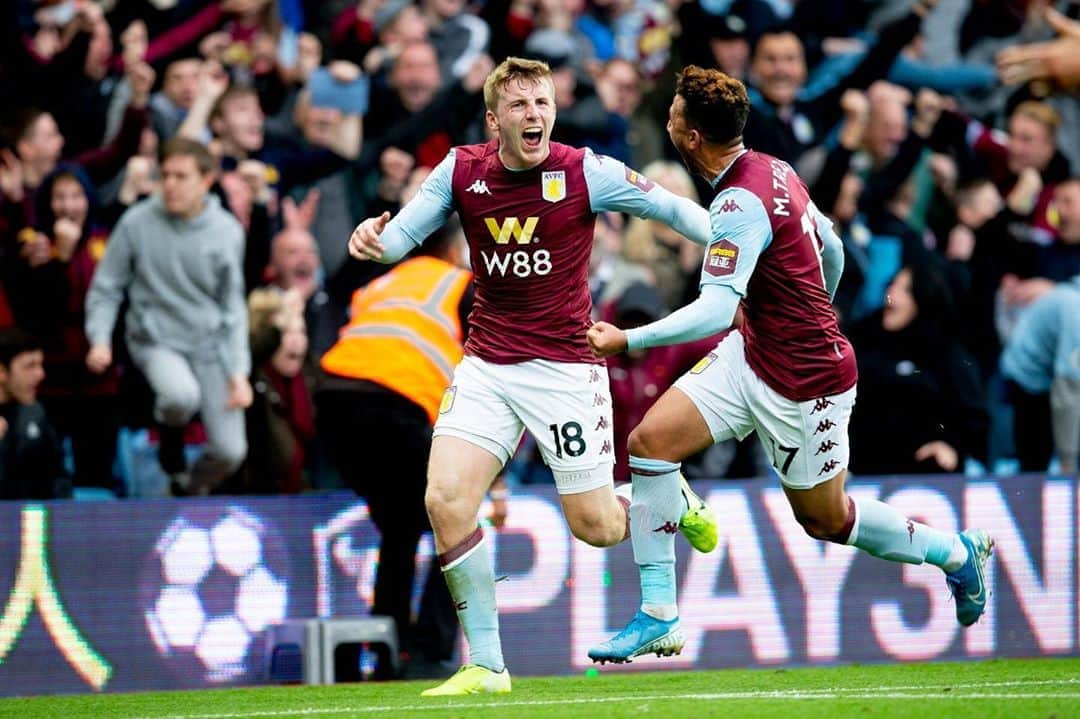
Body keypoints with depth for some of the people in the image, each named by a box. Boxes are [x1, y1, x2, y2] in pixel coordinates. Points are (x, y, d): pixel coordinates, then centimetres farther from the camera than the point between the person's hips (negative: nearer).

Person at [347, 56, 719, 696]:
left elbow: (670, 207, -3)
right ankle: (486, 666, -5)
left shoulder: (585, 173, -10)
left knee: (596, 526, 2)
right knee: (446, 500, -16)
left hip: (564, 366, -3)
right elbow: (401, 236, 2)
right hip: (486, 365, 3)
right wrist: (374, 237, -21)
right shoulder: (460, 171, -1)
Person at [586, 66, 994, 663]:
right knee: (650, 440, -5)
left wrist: (629, 340, -37)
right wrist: (815, 309, 33)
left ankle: (956, 552, 35)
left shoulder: (741, 205, -27)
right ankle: (657, 617, -2)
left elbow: (716, 309, -35)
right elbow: (831, 250, 14)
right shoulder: (774, 170, 1)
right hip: (750, 355, 9)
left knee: (825, 519, 10)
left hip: (804, 383, -9)